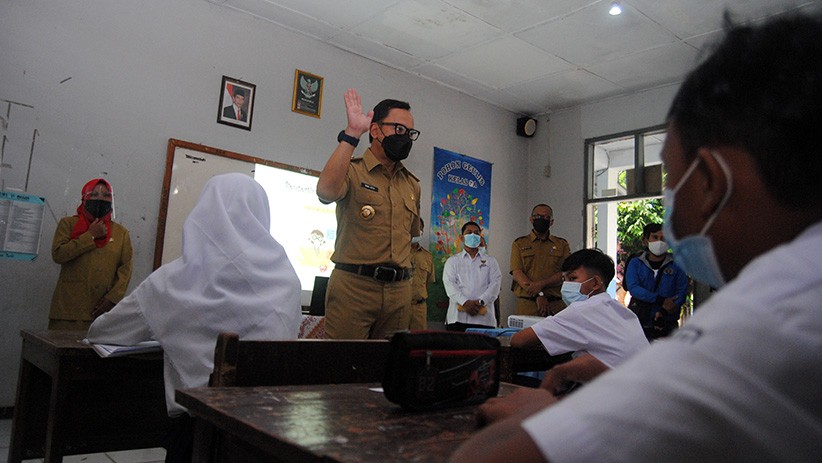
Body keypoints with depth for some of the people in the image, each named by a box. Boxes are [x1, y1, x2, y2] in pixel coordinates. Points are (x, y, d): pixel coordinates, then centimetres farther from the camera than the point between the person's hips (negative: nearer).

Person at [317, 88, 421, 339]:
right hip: (352, 286, -5)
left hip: (399, 290, 6)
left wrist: (405, 278, 14)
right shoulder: (352, 170, -2)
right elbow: (326, 191, -24)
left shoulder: (412, 185, 16)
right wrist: (351, 134, -22)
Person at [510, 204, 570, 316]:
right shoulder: (519, 243, 10)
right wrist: (538, 295, -13)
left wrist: (541, 284, -14)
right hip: (527, 305, -1)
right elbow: (517, 273, -2)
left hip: (556, 305, 1)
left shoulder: (562, 244, 13)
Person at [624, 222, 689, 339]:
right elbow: (633, 288, -8)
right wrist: (661, 300, -18)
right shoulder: (635, 263, 6)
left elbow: (682, 291, 0)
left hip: (666, 324, 1)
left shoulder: (676, 265, 8)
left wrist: (664, 311, -16)